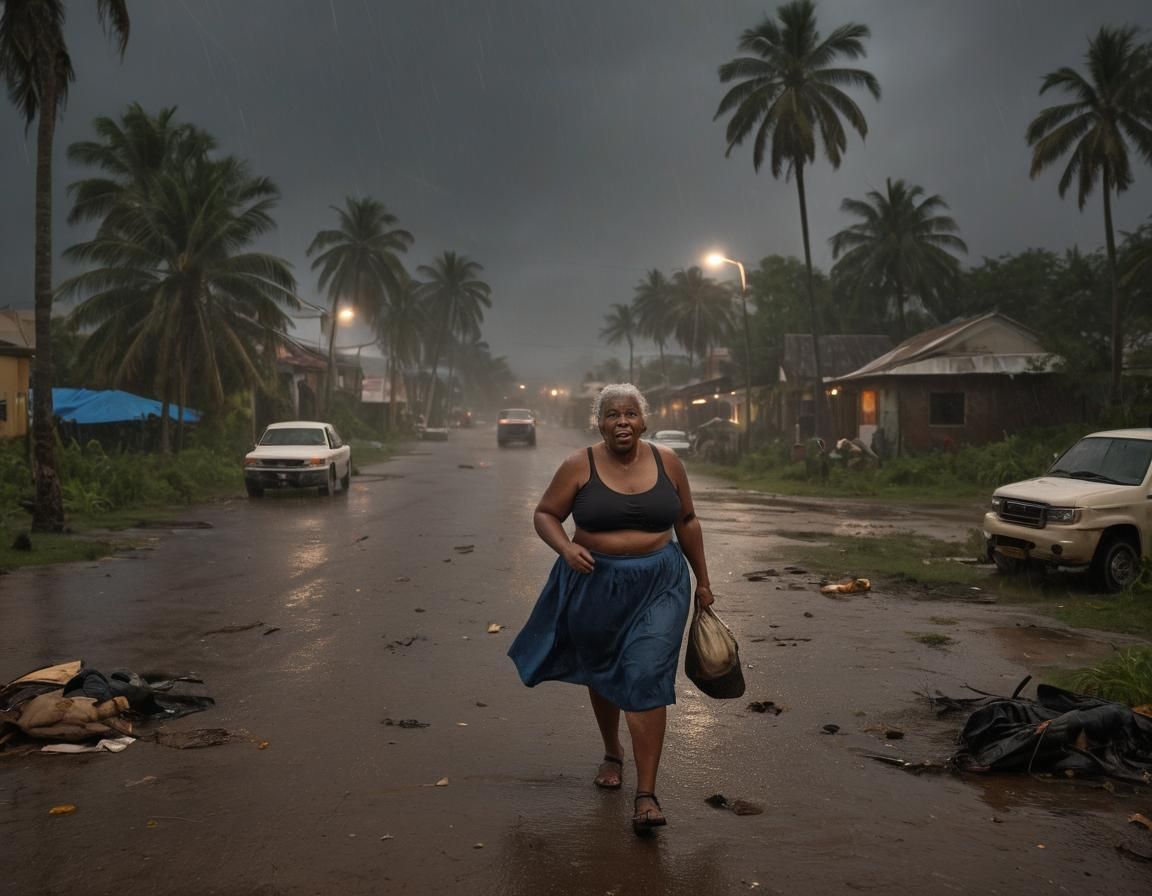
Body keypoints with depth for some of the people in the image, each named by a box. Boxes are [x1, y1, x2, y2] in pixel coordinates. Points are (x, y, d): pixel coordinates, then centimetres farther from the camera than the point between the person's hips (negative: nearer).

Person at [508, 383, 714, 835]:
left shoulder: (667, 462, -1)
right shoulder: (580, 467, -7)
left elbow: (687, 522, 10)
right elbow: (544, 514, -1)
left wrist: (702, 580, 13)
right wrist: (566, 547, -21)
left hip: (658, 586, -1)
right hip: (596, 584, 1)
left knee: (646, 677, -12)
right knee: (602, 674, 18)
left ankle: (646, 794, -7)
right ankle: (612, 754, 44)